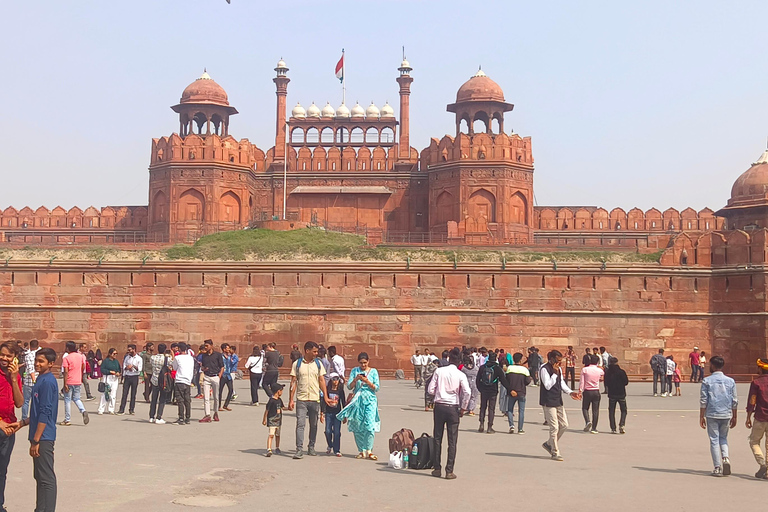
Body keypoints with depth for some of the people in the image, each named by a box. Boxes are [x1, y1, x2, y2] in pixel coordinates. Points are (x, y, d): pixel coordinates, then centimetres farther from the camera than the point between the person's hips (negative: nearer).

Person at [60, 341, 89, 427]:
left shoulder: (66, 358, -12)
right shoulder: (80, 356, 5)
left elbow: (66, 372, -16)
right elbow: (83, 367, 12)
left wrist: (65, 384, -15)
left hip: (69, 382, -5)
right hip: (78, 381, 5)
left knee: (67, 400, 4)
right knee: (76, 399, 17)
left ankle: (67, 420, 8)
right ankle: (83, 411, -9)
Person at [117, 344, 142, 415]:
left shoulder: (139, 358, 0)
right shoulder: (127, 357, 10)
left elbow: (140, 369, -5)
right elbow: (124, 367, 10)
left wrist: (133, 366, -19)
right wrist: (127, 367, -11)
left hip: (134, 377, -2)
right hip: (127, 376, 2)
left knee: (133, 394, 1)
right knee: (124, 393, -2)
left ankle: (131, 409, 9)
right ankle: (121, 409, -1)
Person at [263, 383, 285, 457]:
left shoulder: (279, 400, 9)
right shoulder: (271, 400, -15)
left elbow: (282, 407, 26)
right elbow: (266, 410, -11)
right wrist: (264, 420, -7)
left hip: (278, 420, 7)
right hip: (272, 420, -7)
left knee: (277, 435, 17)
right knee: (271, 434, -15)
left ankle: (277, 448, 32)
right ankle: (269, 449, -19)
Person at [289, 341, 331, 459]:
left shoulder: (318, 363, 7)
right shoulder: (297, 364, 1)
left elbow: (322, 380, 8)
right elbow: (293, 382, 1)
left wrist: (325, 396, -1)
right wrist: (291, 400, -3)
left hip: (315, 399, 2)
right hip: (301, 399, -2)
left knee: (314, 425, 9)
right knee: (300, 424, -9)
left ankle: (311, 448, 22)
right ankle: (299, 450, -10)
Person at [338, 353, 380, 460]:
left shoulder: (373, 371, 5)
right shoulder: (354, 371, 9)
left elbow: (377, 388, 0)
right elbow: (349, 386, 3)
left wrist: (367, 381, -14)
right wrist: (355, 380, -15)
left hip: (370, 401, -2)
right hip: (357, 401, 2)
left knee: (369, 425, -13)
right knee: (357, 427, 1)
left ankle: (369, 451, -7)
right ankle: (361, 451, 10)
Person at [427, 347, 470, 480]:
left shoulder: (439, 371, -3)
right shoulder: (461, 375, -6)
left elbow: (431, 390, -3)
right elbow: (467, 392, -15)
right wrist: (463, 408, -2)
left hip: (439, 406, 1)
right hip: (453, 408, -1)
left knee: (437, 439, 12)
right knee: (452, 441, 4)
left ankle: (437, 469, 17)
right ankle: (449, 471, 3)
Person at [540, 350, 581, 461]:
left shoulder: (559, 369, 11)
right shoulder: (544, 369, -14)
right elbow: (548, 385, -20)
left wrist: (571, 392, 7)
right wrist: (554, 373, -21)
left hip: (558, 401, 8)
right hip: (548, 402, -8)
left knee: (564, 425, 9)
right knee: (554, 427, -5)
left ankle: (549, 444, 25)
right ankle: (555, 453, 5)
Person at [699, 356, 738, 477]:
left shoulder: (707, 381, -4)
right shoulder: (730, 381, 5)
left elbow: (704, 400, -5)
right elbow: (735, 401, 6)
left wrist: (701, 417, 1)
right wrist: (734, 417, 14)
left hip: (712, 414, -3)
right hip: (726, 414, 3)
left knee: (714, 440, 4)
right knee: (723, 438, 20)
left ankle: (718, 468, 3)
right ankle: (725, 457, -3)